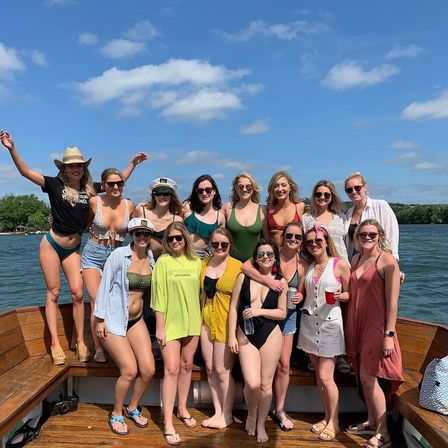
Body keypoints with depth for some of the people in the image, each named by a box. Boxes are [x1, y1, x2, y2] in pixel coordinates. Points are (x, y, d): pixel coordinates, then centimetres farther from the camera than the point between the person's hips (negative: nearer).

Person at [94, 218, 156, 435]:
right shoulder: (119, 255, -14)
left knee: (148, 370, -2)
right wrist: (100, 319, -11)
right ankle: (116, 414, 16)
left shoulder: (151, 259, 1)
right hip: (113, 320, -5)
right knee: (130, 370, -11)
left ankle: (133, 408, 26)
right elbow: (104, 286, -11)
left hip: (136, 320, 5)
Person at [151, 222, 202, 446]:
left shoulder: (196, 262, 2)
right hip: (170, 323, -4)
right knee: (171, 369, -4)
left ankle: (182, 408, 34)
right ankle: (168, 424, 5)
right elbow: (159, 296, -9)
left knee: (187, 366, 15)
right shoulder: (163, 262, -9)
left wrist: (201, 321, 7)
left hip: (191, 322, 4)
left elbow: (200, 292, 8)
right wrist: (159, 327, -10)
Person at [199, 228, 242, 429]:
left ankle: (227, 415, 22)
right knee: (210, 368, 12)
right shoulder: (204, 263, 5)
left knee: (222, 370, 2)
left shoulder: (238, 267, -12)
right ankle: (218, 412, 27)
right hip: (206, 322, 6)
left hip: (226, 323, -5)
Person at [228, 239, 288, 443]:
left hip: (270, 335, 1)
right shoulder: (244, 277, -1)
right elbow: (233, 308, 2)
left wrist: (259, 311, -13)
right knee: (252, 384, -9)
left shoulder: (280, 281, 0)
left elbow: (282, 313, 1)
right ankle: (251, 414, 25)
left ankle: (261, 425, 29)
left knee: (266, 383, 7)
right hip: (246, 335, 0)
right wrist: (232, 335, -2)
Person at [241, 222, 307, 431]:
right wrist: (268, 281, -36)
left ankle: (279, 410, 27)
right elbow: (244, 266, -27)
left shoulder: (302, 264, 0)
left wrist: (299, 297, -13)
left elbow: (301, 292, 10)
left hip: (288, 314, 3)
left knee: (284, 365, 8)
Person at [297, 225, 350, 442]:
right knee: (319, 375, 11)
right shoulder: (307, 267, 8)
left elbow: (350, 294, -1)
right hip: (309, 322, 5)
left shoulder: (340, 264, -6)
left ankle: (333, 421, 16)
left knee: (325, 377, -4)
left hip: (330, 323, -5)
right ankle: (327, 417, 26)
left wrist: (339, 296, -20)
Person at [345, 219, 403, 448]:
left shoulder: (387, 260, -11)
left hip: (376, 325, -7)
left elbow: (392, 301, -15)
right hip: (357, 324, 7)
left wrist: (389, 334, -18)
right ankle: (371, 422, 31)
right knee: (363, 376, 14)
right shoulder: (355, 260, 10)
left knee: (368, 376, -5)